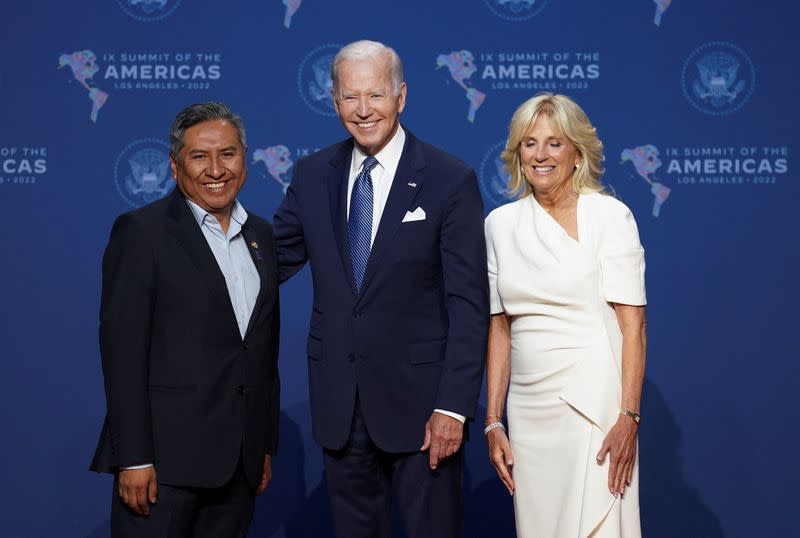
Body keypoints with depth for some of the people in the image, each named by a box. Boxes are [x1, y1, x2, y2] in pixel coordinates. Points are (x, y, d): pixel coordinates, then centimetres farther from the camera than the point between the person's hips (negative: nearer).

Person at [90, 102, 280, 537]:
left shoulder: (260, 235, 13)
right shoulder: (141, 232, -6)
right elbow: (123, 352, -11)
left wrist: (266, 446, 16)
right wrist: (134, 459, -16)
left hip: (241, 461, 6)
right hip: (165, 455, -5)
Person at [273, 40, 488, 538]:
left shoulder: (450, 180, -8)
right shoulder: (313, 174, 5)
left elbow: (470, 304, -10)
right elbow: (273, 260, 10)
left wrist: (453, 407, -15)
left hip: (418, 397, -4)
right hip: (338, 400, 4)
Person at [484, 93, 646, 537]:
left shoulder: (608, 215, -4)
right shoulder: (500, 223, 9)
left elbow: (632, 325, -8)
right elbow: (499, 327, 11)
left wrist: (628, 417, -16)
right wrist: (493, 421, 7)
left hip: (593, 402, -4)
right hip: (529, 408, 4)